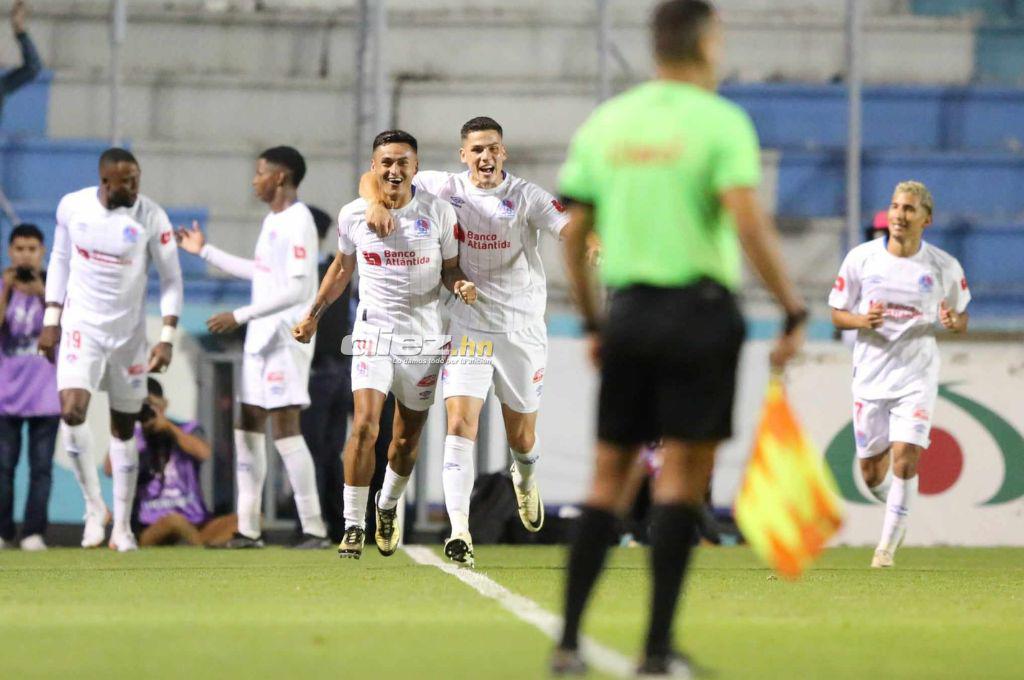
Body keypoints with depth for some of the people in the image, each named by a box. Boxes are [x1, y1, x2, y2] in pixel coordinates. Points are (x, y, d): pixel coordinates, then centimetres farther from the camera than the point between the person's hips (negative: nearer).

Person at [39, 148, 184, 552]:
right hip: (81, 326, 0)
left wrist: (167, 338, -12)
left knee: (124, 428, 7)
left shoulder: (151, 218, -11)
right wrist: (51, 320, 8)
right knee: (72, 413, -19)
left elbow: (171, 280, -4)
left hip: (128, 333, 0)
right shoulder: (72, 207, -5)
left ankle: (122, 525, 17)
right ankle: (94, 506, -1)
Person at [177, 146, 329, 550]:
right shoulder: (272, 220, 15)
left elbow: (297, 289, -23)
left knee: (284, 426, -12)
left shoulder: (298, 222, -15)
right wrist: (205, 252, 35)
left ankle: (314, 529, -9)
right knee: (248, 426, 9)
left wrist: (240, 316, -24)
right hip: (261, 335, 10)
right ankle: (248, 529, 13)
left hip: (287, 335, -10)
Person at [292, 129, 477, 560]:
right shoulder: (353, 215, -2)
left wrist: (461, 284, -16)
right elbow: (342, 267, 15)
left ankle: (388, 506, 38)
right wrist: (314, 314, 12)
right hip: (374, 332, -1)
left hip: (424, 336, 1)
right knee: (365, 426, -18)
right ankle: (353, 526, -11)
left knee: (408, 437, 10)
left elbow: (450, 268, 6)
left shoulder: (438, 213, -4)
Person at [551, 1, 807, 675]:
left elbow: (573, 235, 10)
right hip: (701, 310, -4)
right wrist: (795, 311, -12)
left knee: (610, 474, 9)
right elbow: (749, 226, -17)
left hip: (628, 312, 4)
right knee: (682, 473, -1)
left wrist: (593, 323, 20)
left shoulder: (604, 124, 9)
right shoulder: (720, 122, -6)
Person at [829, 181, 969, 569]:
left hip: (916, 376, -2)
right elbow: (836, 314, 5)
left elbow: (962, 319, 10)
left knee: (905, 458, -18)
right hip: (871, 374, 2)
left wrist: (953, 321, -15)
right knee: (872, 471, 6)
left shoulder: (944, 267, -3)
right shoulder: (861, 258, -2)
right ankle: (899, 513, 39)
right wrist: (863, 320, -17)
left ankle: (888, 544, -5)